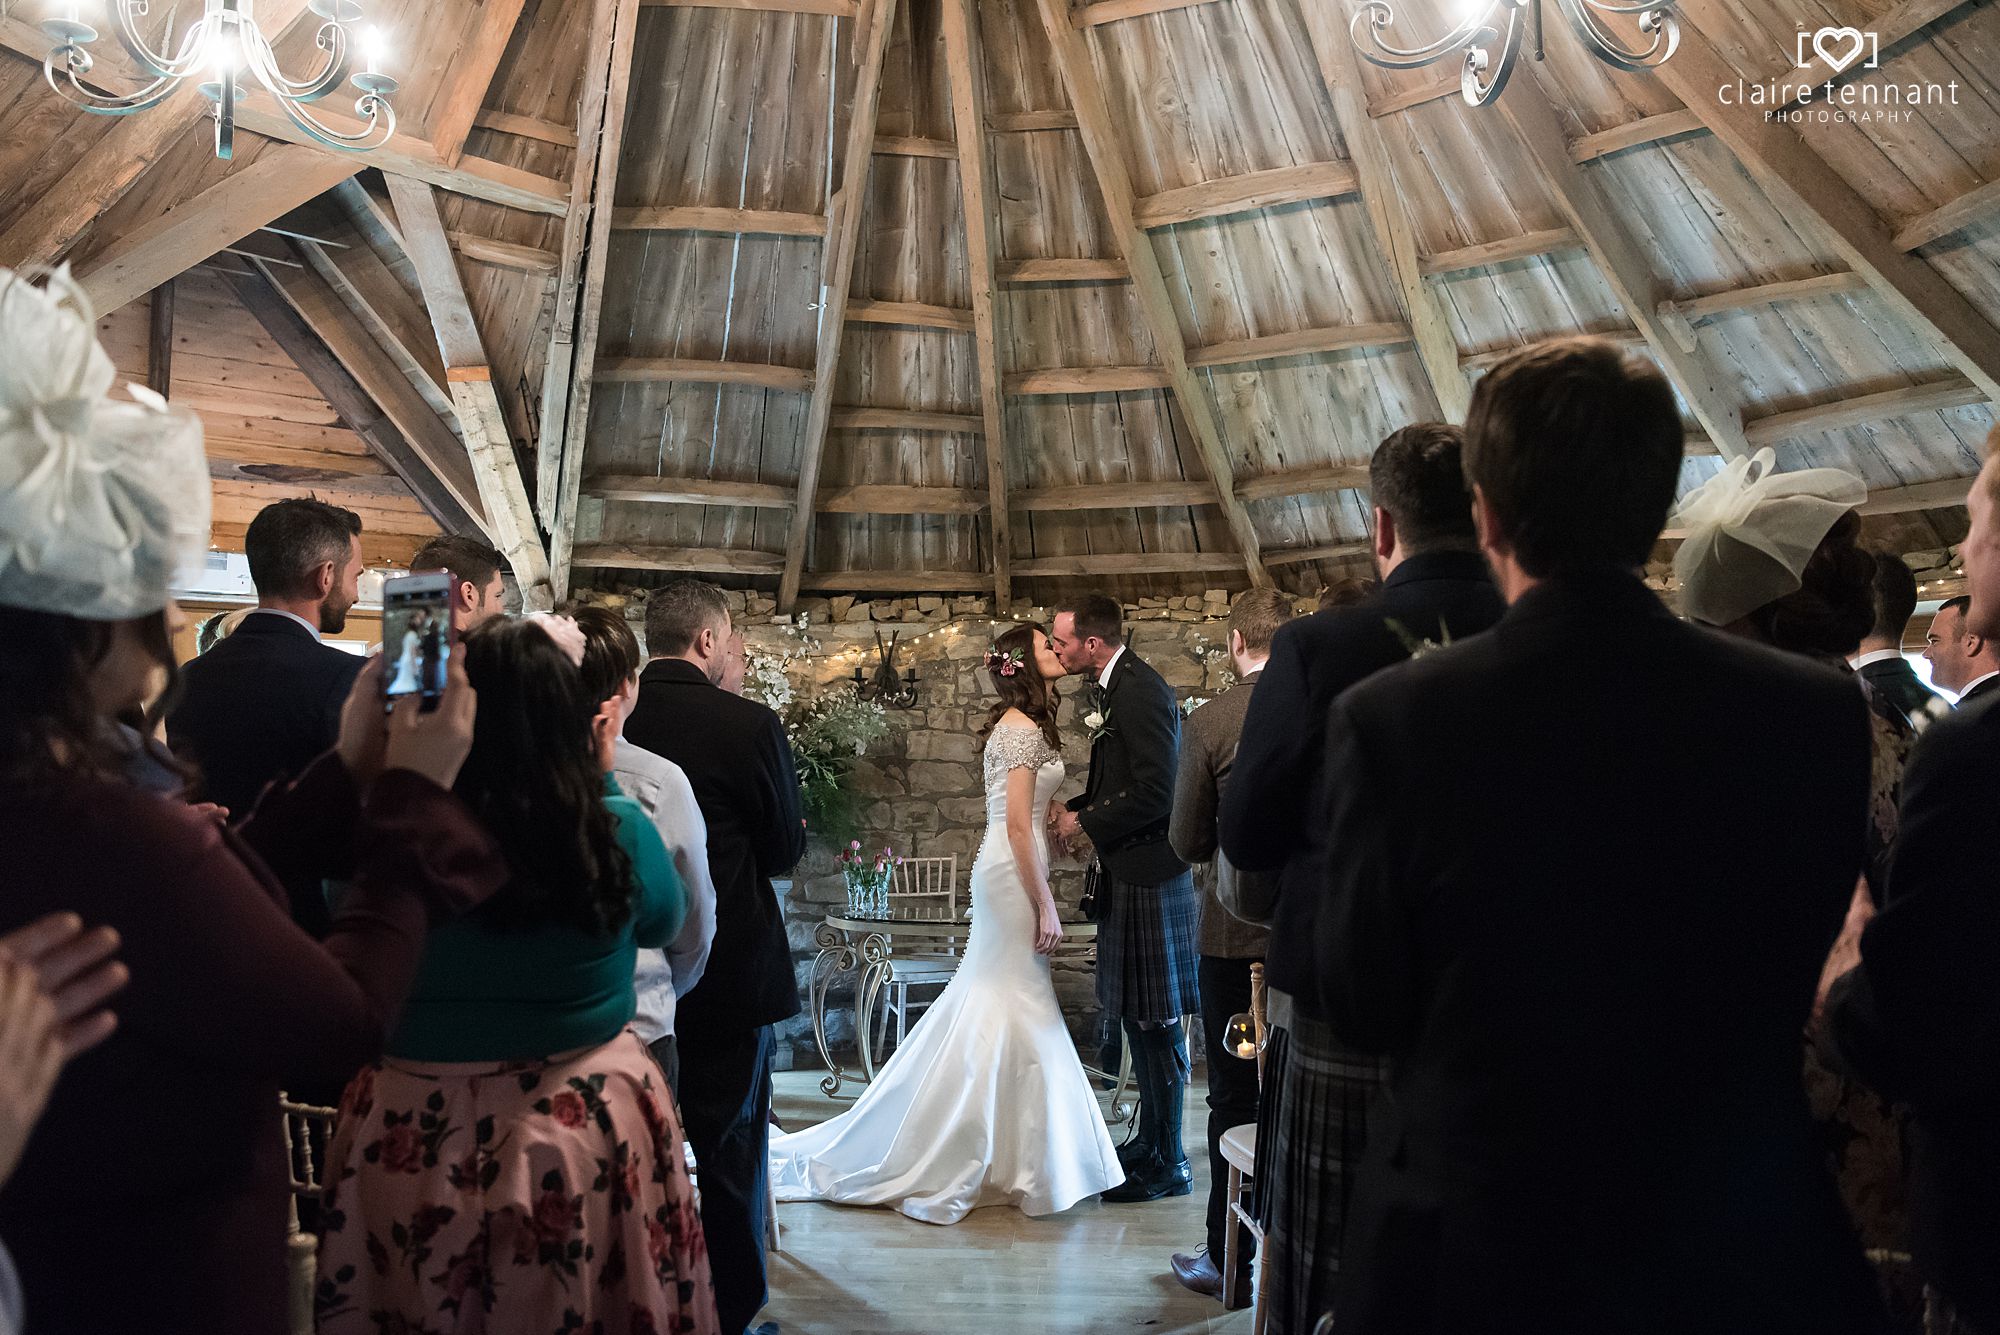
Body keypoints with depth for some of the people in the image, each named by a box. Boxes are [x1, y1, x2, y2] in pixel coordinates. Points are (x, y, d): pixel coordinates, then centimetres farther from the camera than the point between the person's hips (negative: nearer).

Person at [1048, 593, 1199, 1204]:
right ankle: (1150, 1140, 32)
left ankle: (1167, 1164, 13)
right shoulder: (1111, 688, 12)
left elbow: (1155, 793, -24)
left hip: (1150, 879, -10)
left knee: (1156, 1023, 0)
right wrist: (1074, 807, 6)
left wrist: (1085, 823, -14)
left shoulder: (1141, 692, -19)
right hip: (1129, 877, 10)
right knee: (1138, 1017, 19)